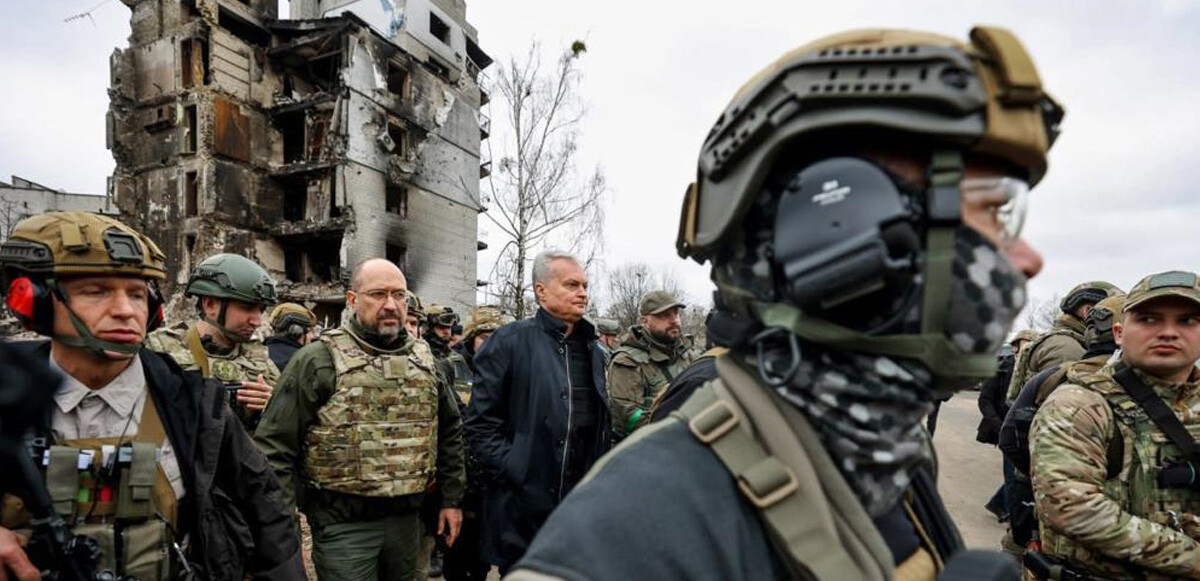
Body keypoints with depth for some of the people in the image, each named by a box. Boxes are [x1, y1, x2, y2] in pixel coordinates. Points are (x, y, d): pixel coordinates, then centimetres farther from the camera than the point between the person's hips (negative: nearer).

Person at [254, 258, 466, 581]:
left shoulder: (423, 358, 6)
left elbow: (449, 432, 14)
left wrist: (452, 499, 13)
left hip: (406, 518, 5)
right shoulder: (319, 359, -9)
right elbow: (276, 445, -9)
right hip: (343, 524, -5)